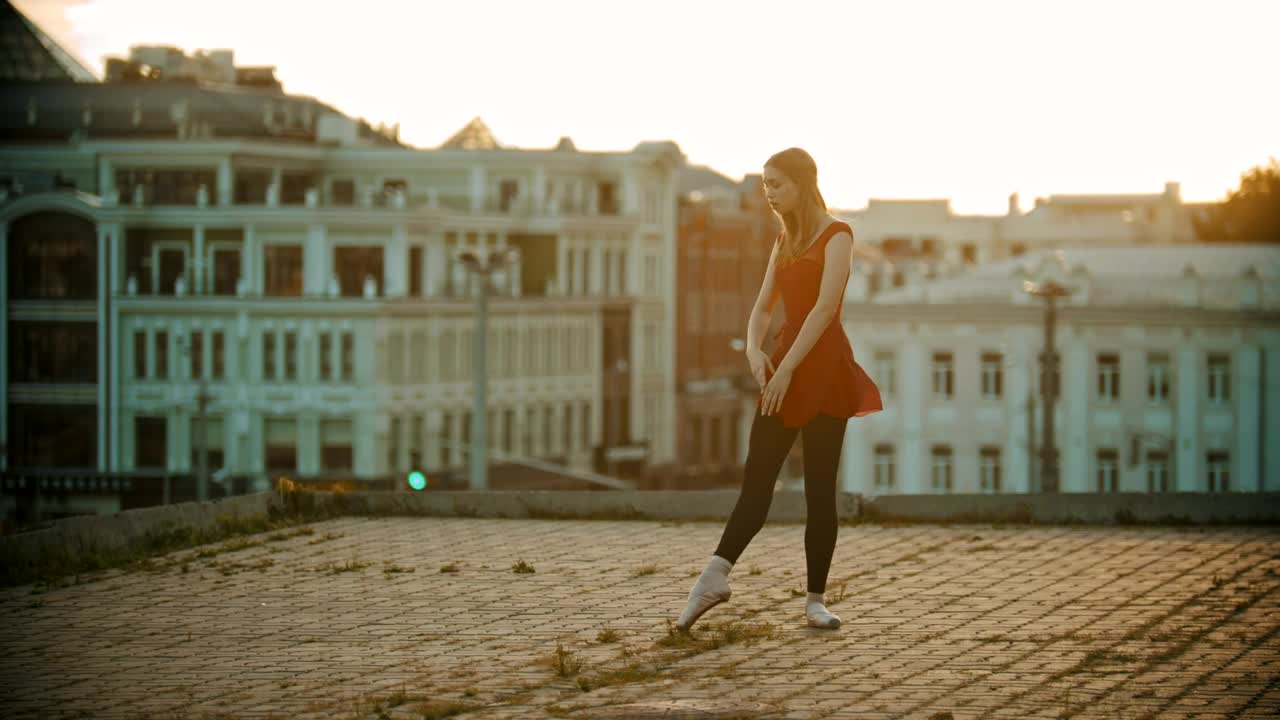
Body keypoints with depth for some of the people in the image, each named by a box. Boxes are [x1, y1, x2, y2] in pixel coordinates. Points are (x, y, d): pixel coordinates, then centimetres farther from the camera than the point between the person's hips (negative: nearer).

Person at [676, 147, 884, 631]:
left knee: (819, 487, -4)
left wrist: (787, 368, -22)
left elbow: (826, 306, -16)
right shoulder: (785, 242, 18)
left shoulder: (836, 236, -5)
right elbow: (762, 307, 14)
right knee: (756, 478, -5)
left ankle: (816, 600, 0)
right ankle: (713, 578, -16)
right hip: (785, 366, 7)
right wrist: (754, 349, -8)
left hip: (823, 365, -7)